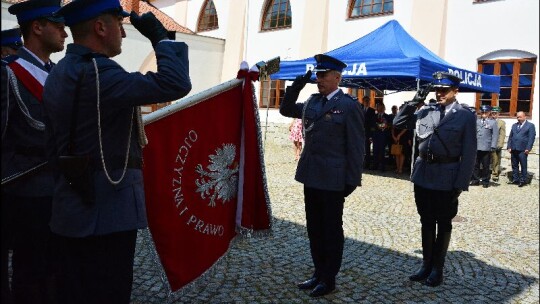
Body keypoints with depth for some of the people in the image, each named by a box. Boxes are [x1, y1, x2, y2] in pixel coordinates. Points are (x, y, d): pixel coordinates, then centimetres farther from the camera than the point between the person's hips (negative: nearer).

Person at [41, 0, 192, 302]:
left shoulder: (58, 74, 12)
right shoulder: (97, 72, -19)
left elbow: (55, 144, 15)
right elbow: (175, 84, -28)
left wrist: (68, 184, 22)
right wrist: (160, 37, -13)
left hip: (75, 209, 10)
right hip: (105, 211, -10)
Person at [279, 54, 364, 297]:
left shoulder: (349, 106, -9)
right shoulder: (312, 101, 10)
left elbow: (355, 147, -10)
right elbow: (286, 110, 20)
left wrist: (352, 180, -11)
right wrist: (296, 87, 5)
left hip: (332, 179, -7)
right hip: (311, 176, 7)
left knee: (332, 230, 7)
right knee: (314, 228, 15)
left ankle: (329, 279, 20)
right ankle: (319, 273, 29)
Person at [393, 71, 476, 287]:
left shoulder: (466, 116, -4)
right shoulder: (425, 111, 7)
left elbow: (468, 153, -7)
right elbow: (398, 123, 8)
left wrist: (460, 184, -12)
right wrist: (415, 102, -3)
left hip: (447, 177, -4)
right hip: (423, 173, 4)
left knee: (443, 224, 10)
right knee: (426, 222, 13)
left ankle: (437, 269, 23)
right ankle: (426, 265, 26)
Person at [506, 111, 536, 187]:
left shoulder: (530, 125, 2)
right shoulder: (514, 125, 18)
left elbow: (531, 138, -5)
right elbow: (510, 137, 16)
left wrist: (528, 149, -12)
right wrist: (509, 147, 5)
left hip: (522, 150, -5)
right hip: (514, 149, 5)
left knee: (523, 166, 0)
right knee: (514, 165, 9)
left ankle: (523, 180, 6)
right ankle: (515, 179, 17)